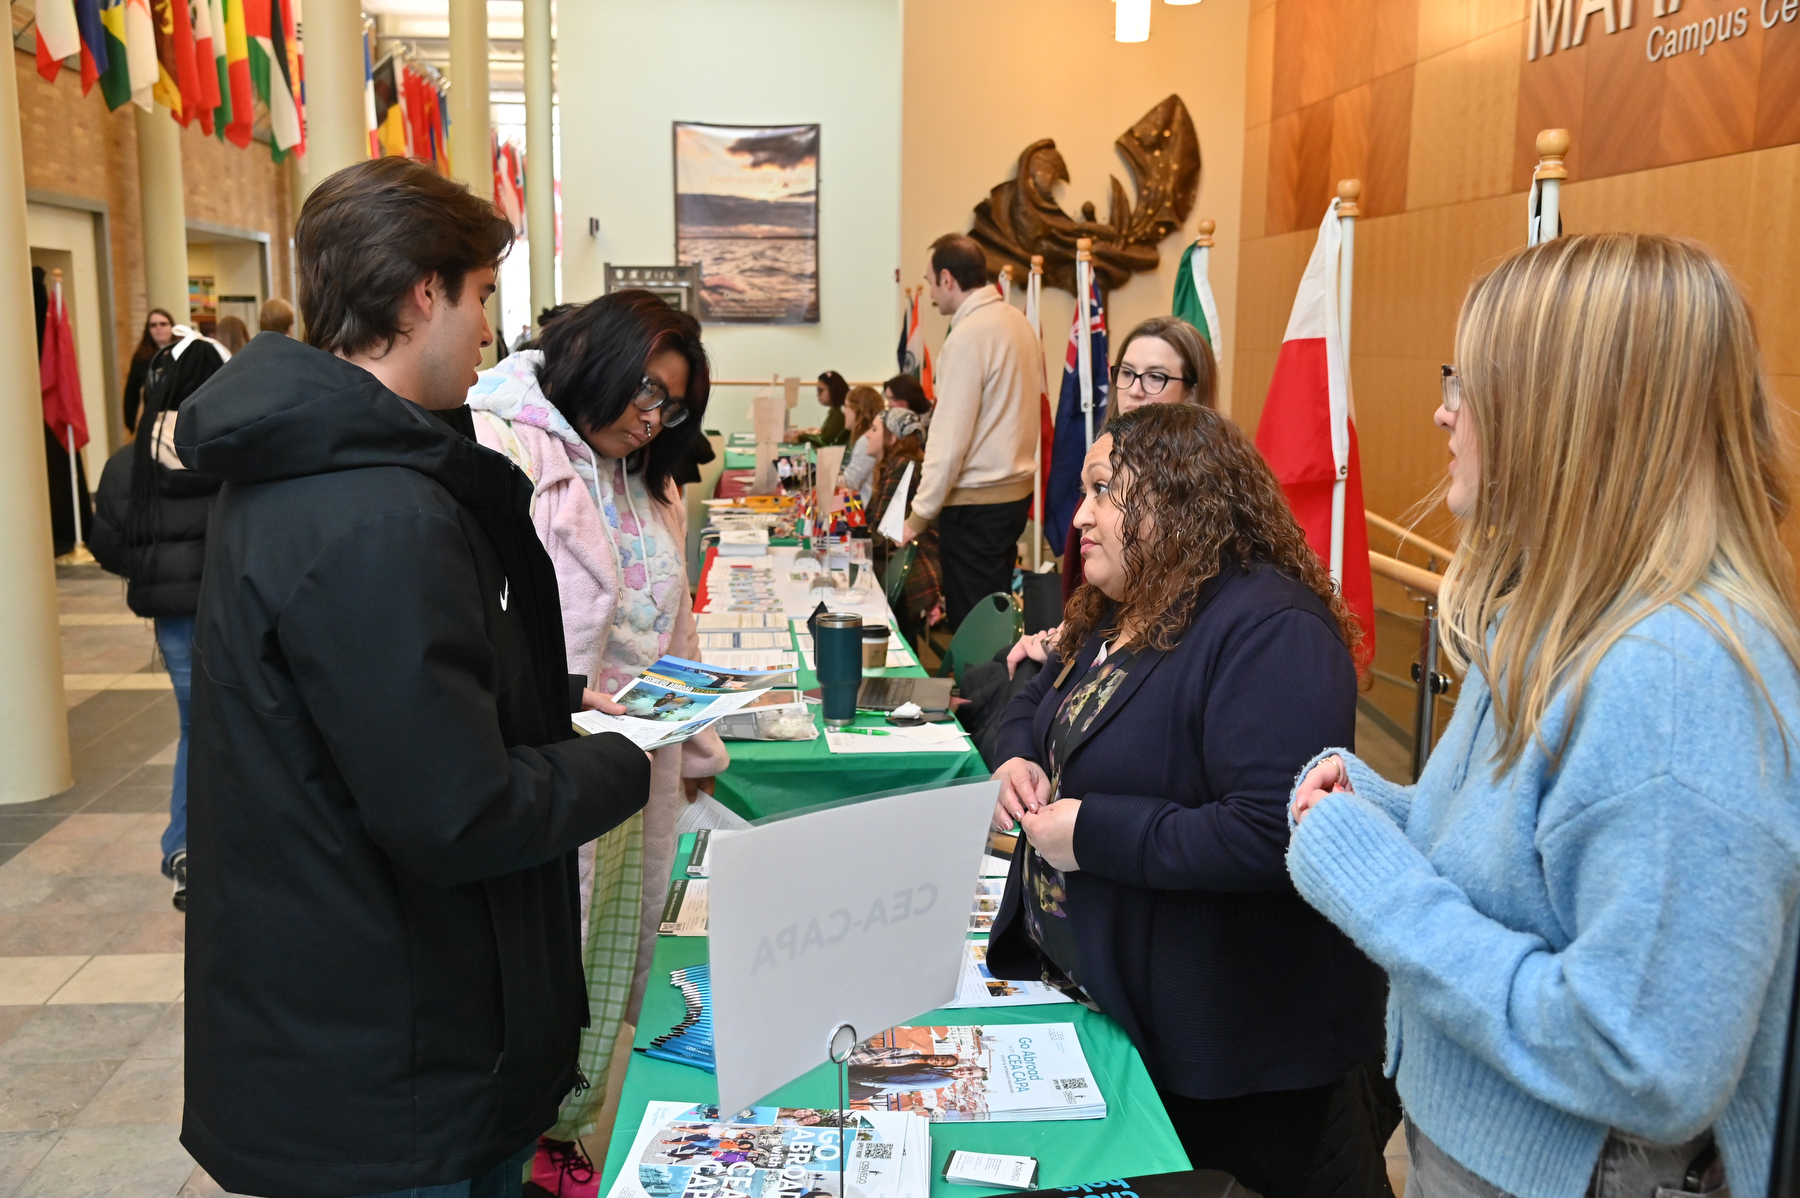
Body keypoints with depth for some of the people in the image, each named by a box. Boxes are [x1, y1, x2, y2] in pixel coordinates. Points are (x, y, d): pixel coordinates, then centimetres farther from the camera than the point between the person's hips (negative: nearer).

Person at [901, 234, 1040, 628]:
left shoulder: (968, 336, -17)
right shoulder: (1018, 321, 9)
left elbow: (950, 438, -19)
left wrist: (919, 516, -13)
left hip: (976, 502, -9)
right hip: (1016, 488, 9)